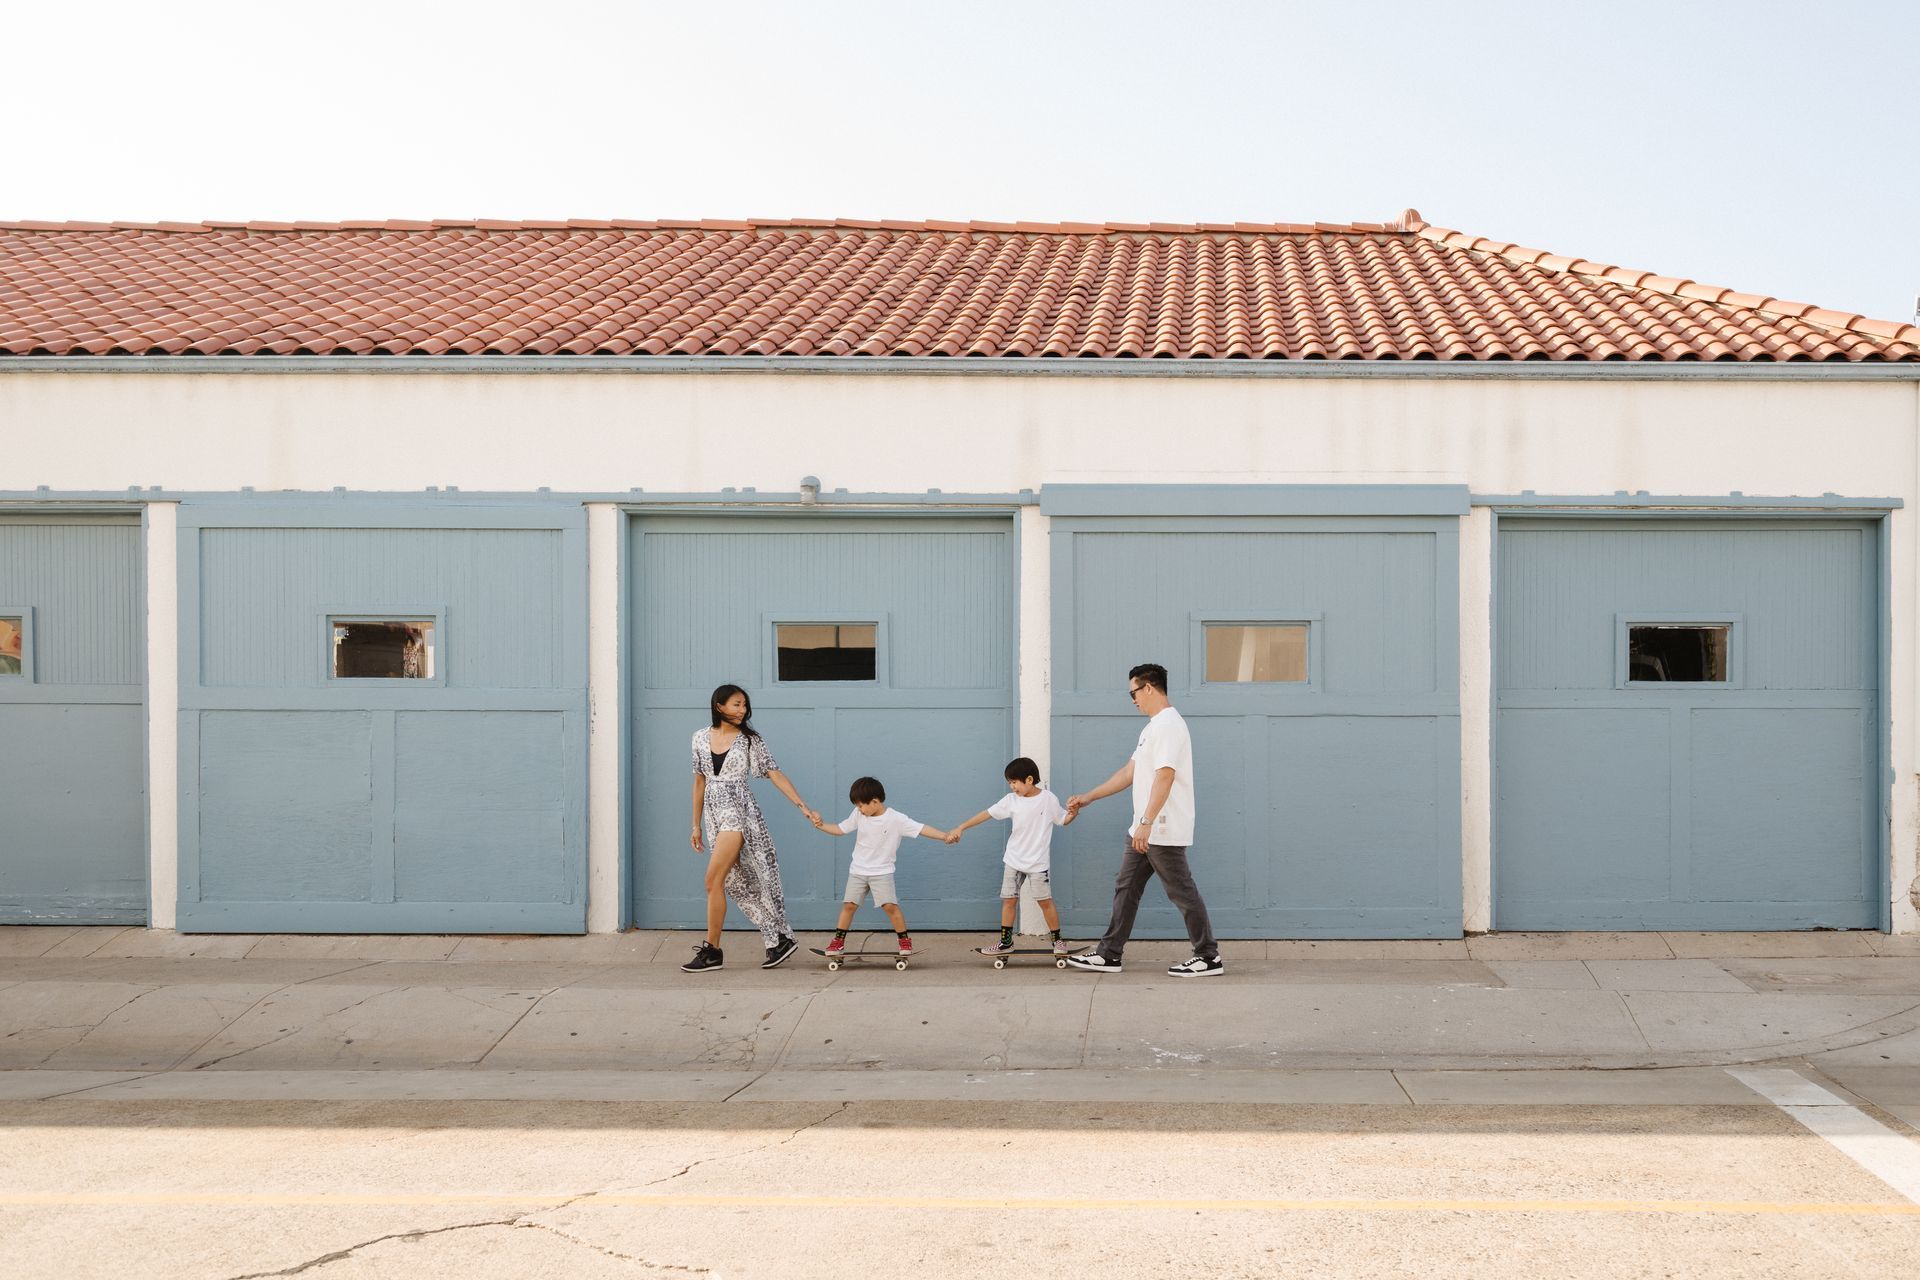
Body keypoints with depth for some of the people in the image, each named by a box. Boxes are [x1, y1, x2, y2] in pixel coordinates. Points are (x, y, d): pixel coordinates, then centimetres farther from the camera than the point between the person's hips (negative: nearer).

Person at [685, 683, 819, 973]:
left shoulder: (750, 740, -1)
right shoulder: (701, 737, 9)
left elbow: (775, 775, -2)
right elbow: (700, 781, 15)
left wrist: (804, 808, -8)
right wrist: (696, 825, 16)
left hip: (738, 811, -5)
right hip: (714, 813, 5)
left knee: (714, 880, -13)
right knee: (740, 883, 6)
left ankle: (712, 951, -4)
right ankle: (780, 939, 14)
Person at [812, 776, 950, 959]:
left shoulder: (896, 819, -17)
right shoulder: (859, 815, -4)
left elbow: (922, 829, -21)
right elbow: (840, 829, 6)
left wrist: (945, 836, -30)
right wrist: (821, 825, -8)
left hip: (882, 871, -3)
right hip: (858, 870, 3)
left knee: (890, 905, -15)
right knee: (849, 904, 0)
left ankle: (905, 940, 2)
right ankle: (838, 942, 12)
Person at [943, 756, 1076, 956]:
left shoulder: (1048, 799, -9)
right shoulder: (1011, 800, -4)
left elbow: (1063, 820, 2)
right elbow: (987, 813, -4)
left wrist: (1073, 812, -20)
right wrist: (960, 828, -5)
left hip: (1038, 862, -3)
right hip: (1014, 861, 3)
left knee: (1045, 901, -1)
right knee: (1008, 900, 5)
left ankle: (1058, 941, 12)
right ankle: (1006, 942, 14)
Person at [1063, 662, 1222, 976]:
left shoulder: (1168, 725, -15)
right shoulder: (1153, 727, 18)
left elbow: (1164, 776, -25)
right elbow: (1129, 772, 23)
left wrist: (1146, 823, -29)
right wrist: (1088, 798, 23)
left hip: (1164, 832, -11)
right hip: (1145, 830, 11)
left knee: (1182, 892, -3)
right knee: (1126, 888, 11)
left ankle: (1209, 958, 5)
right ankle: (1109, 955, 16)